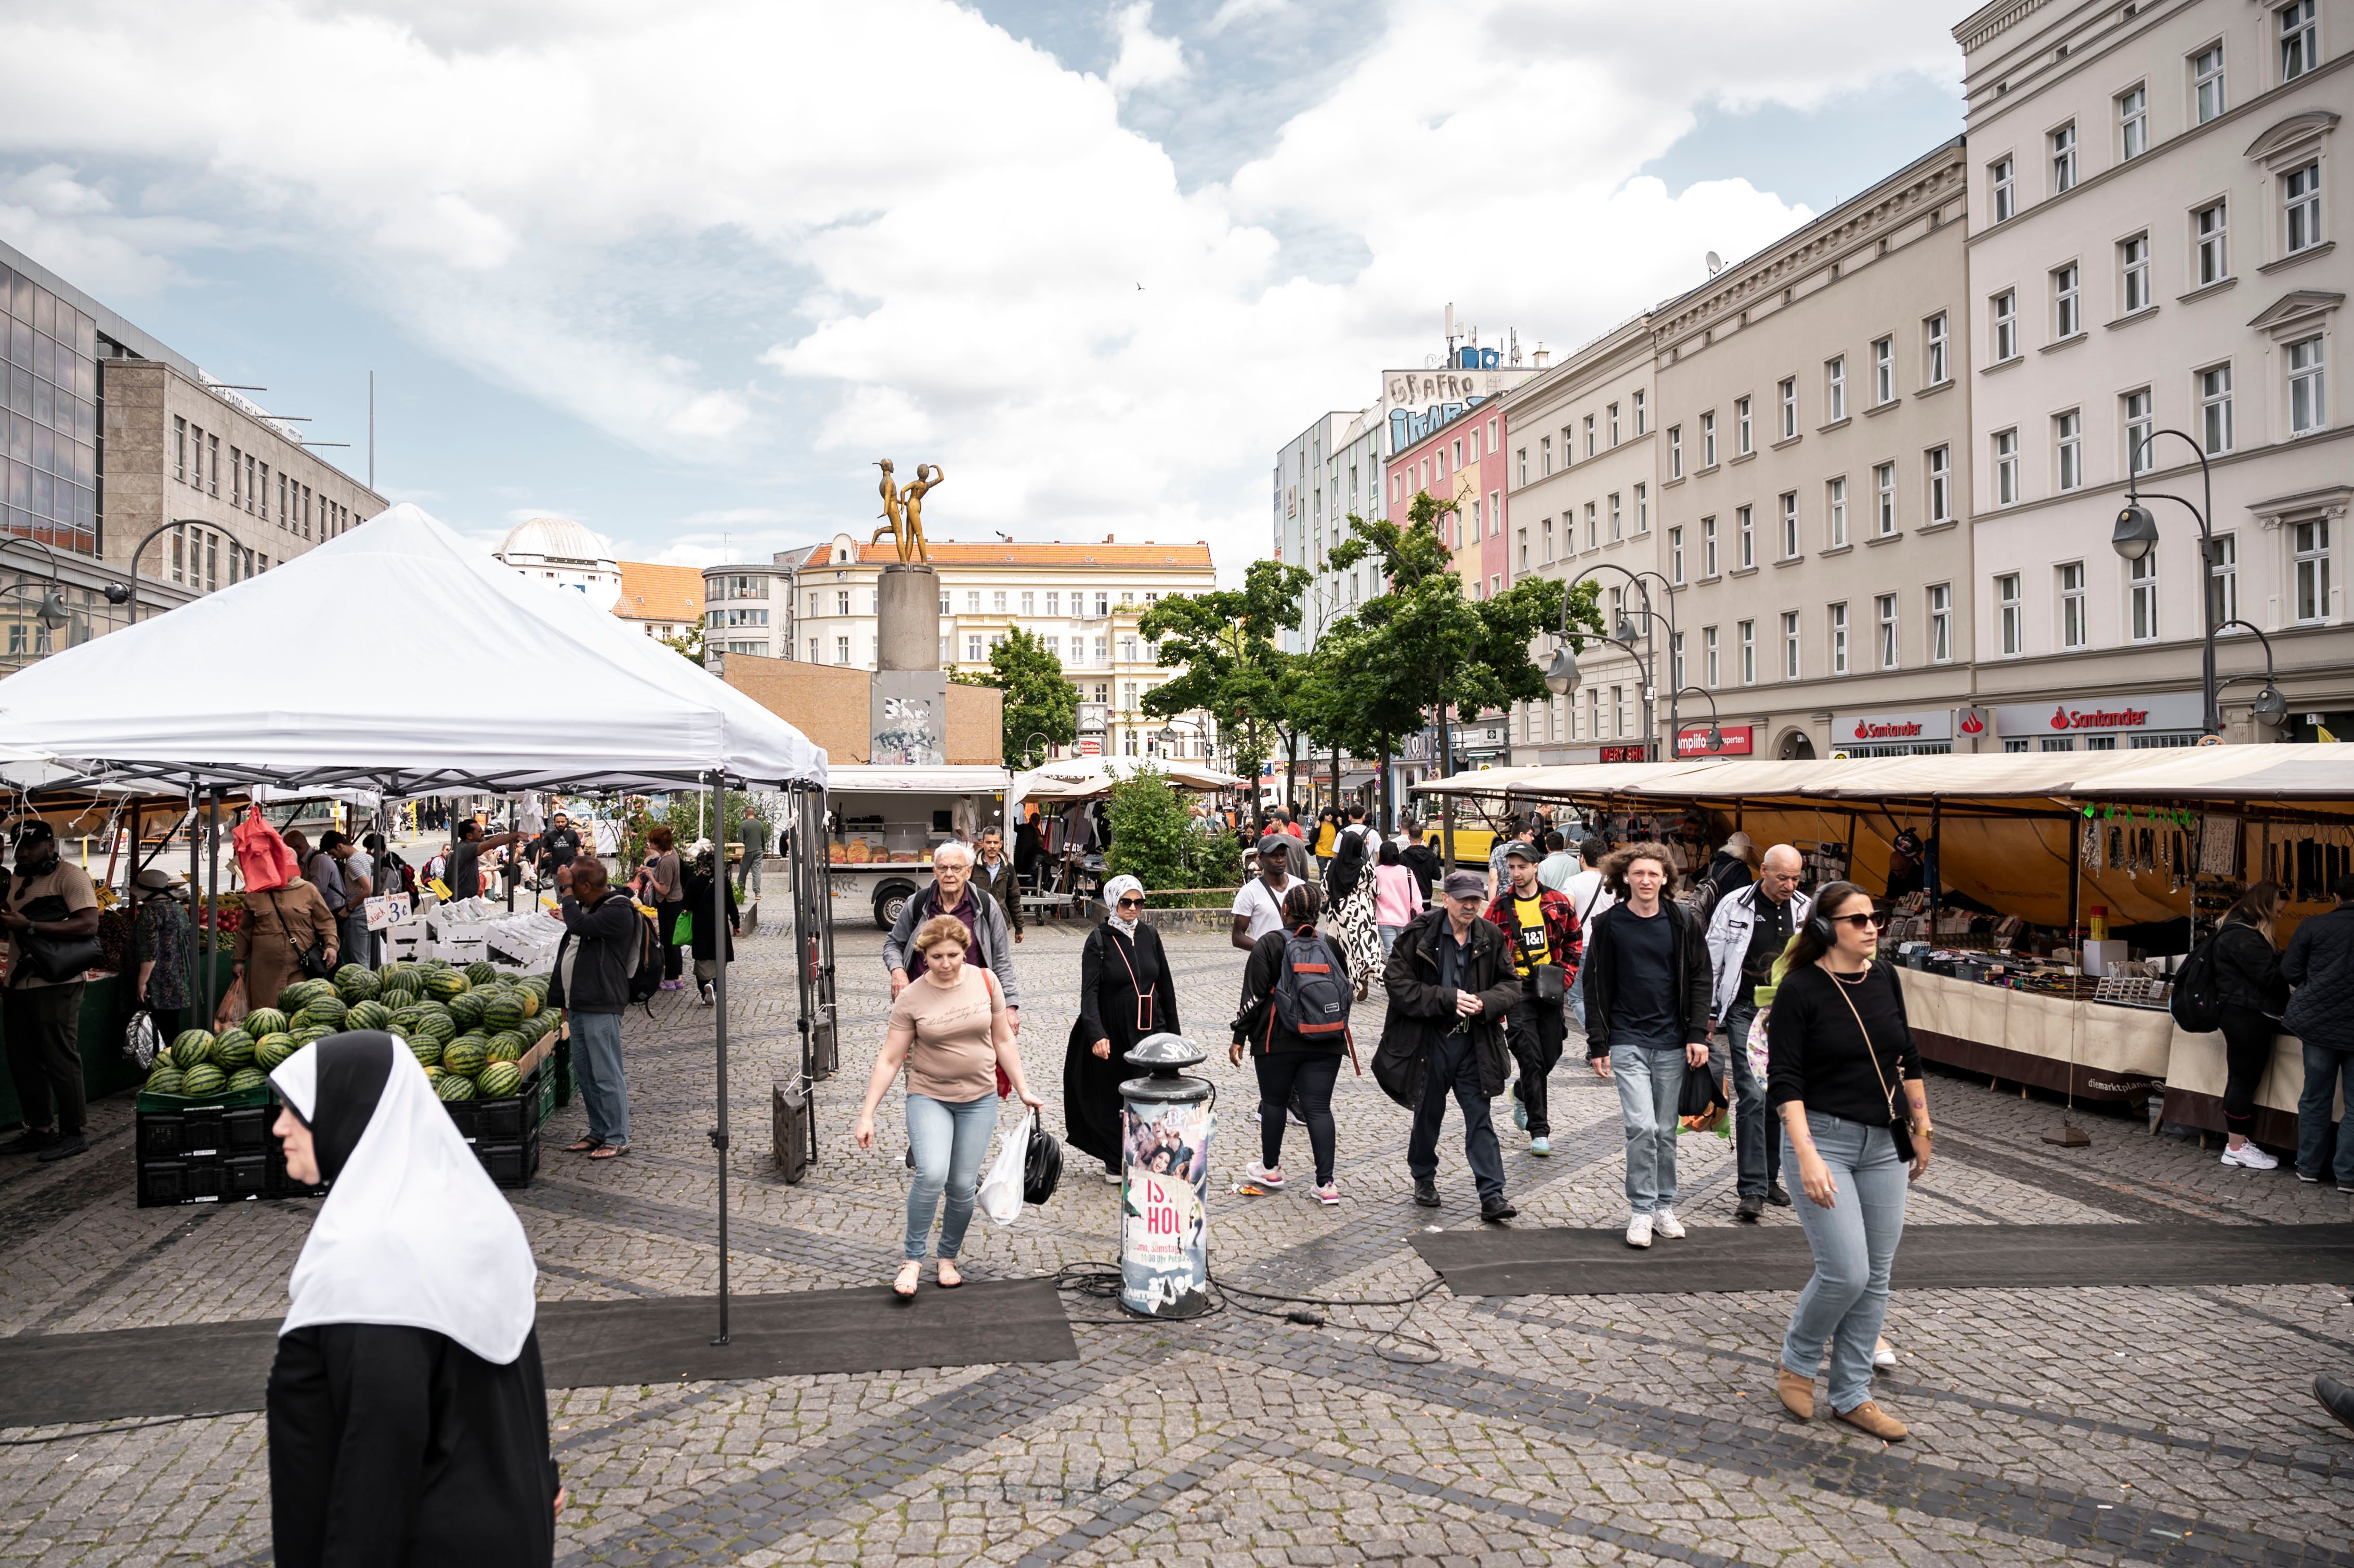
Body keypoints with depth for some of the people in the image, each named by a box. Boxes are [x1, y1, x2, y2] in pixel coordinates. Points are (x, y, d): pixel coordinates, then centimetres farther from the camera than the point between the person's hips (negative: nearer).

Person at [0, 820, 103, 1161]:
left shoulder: (69, 875, -9)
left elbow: (88, 924, -21)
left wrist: (30, 926, -22)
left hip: (54, 984, -9)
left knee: (60, 1060, -4)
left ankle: (73, 1133, 4)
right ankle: (39, 1129, 22)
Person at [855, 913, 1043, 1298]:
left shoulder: (985, 981, -3)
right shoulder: (911, 998, -8)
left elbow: (1003, 1039, 7)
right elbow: (889, 1059, -7)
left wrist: (1023, 1090, 7)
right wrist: (867, 1115, -10)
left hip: (979, 1099, 2)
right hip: (929, 1097, -2)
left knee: (963, 1186, 2)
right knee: (932, 1175, -21)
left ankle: (949, 1258, 25)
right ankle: (913, 1259, -3)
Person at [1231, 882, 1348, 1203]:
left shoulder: (1269, 945, -6)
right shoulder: (1331, 947, 5)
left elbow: (1254, 996, -8)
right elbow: (1347, 992, 15)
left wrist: (1240, 1037, -1)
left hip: (1277, 1043, -3)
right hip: (1326, 1044, 3)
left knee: (1273, 1102, 14)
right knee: (1318, 1108, 3)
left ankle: (1271, 1169, 29)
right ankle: (1327, 1183, -3)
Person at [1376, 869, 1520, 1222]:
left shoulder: (1491, 938, 3)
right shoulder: (1419, 935, -9)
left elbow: (1510, 983, 8)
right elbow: (1398, 982, -13)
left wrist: (1484, 1003, -14)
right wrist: (1448, 999, -19)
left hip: (1475, 1043, 2)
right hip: (1428, 1040, -2)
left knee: (1480, 1118, 0)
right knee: (1428, 1114, 14)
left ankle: (1492, 1196, 1)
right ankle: (1424, 1179, 34)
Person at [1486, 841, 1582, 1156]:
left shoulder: (1558, 902, 3)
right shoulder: (1499, 907, -1)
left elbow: (1573, 940, 15)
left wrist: (1566, 975, 2)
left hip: (1550, 989, 3)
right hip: (1518, 990, -2)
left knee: (1551, 1056, 9)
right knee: (1531, 1059, -8)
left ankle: (1522, 1093, 41)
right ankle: (1539, 1131, 0)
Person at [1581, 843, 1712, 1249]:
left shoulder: (1682, 922, 2)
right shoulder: (1608, 924, -1)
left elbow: (1699, 980, 5)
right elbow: (1596, 986, 1)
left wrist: (1698, 1035, -3)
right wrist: (1598, 1044, -1)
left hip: (1672, 1043, 2)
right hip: (1628, 1042, -2)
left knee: (1666, 1131, 9)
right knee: (1642, 1126, -12)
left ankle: (1664, 1207, 22)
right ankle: (1641, 1211, -1)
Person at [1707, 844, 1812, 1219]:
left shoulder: (1806, 910, 6)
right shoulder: (1735, 906, -3)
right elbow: (1711, 961, 1)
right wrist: (1709, 1013, 1)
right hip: (1746, 1012, -4)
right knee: (1753, 1096, -12)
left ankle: (1769, 1178, 23)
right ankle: (1753, 1190, -10)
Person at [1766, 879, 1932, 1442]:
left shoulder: (1884, 978, 5)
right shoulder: (1800, 989, -13)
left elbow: (1908, 1059, 16)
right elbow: (1784, 1079, -16)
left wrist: (1921, 1130, 17)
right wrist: (1807, 1156, -23)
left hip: (1882, 1144, 6)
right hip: (1823, 1139, -6)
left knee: (1875, 1278, 9)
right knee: (1846, 1272, -11)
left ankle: (1851, 1394, 22)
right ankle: (1797, 1364, 16)